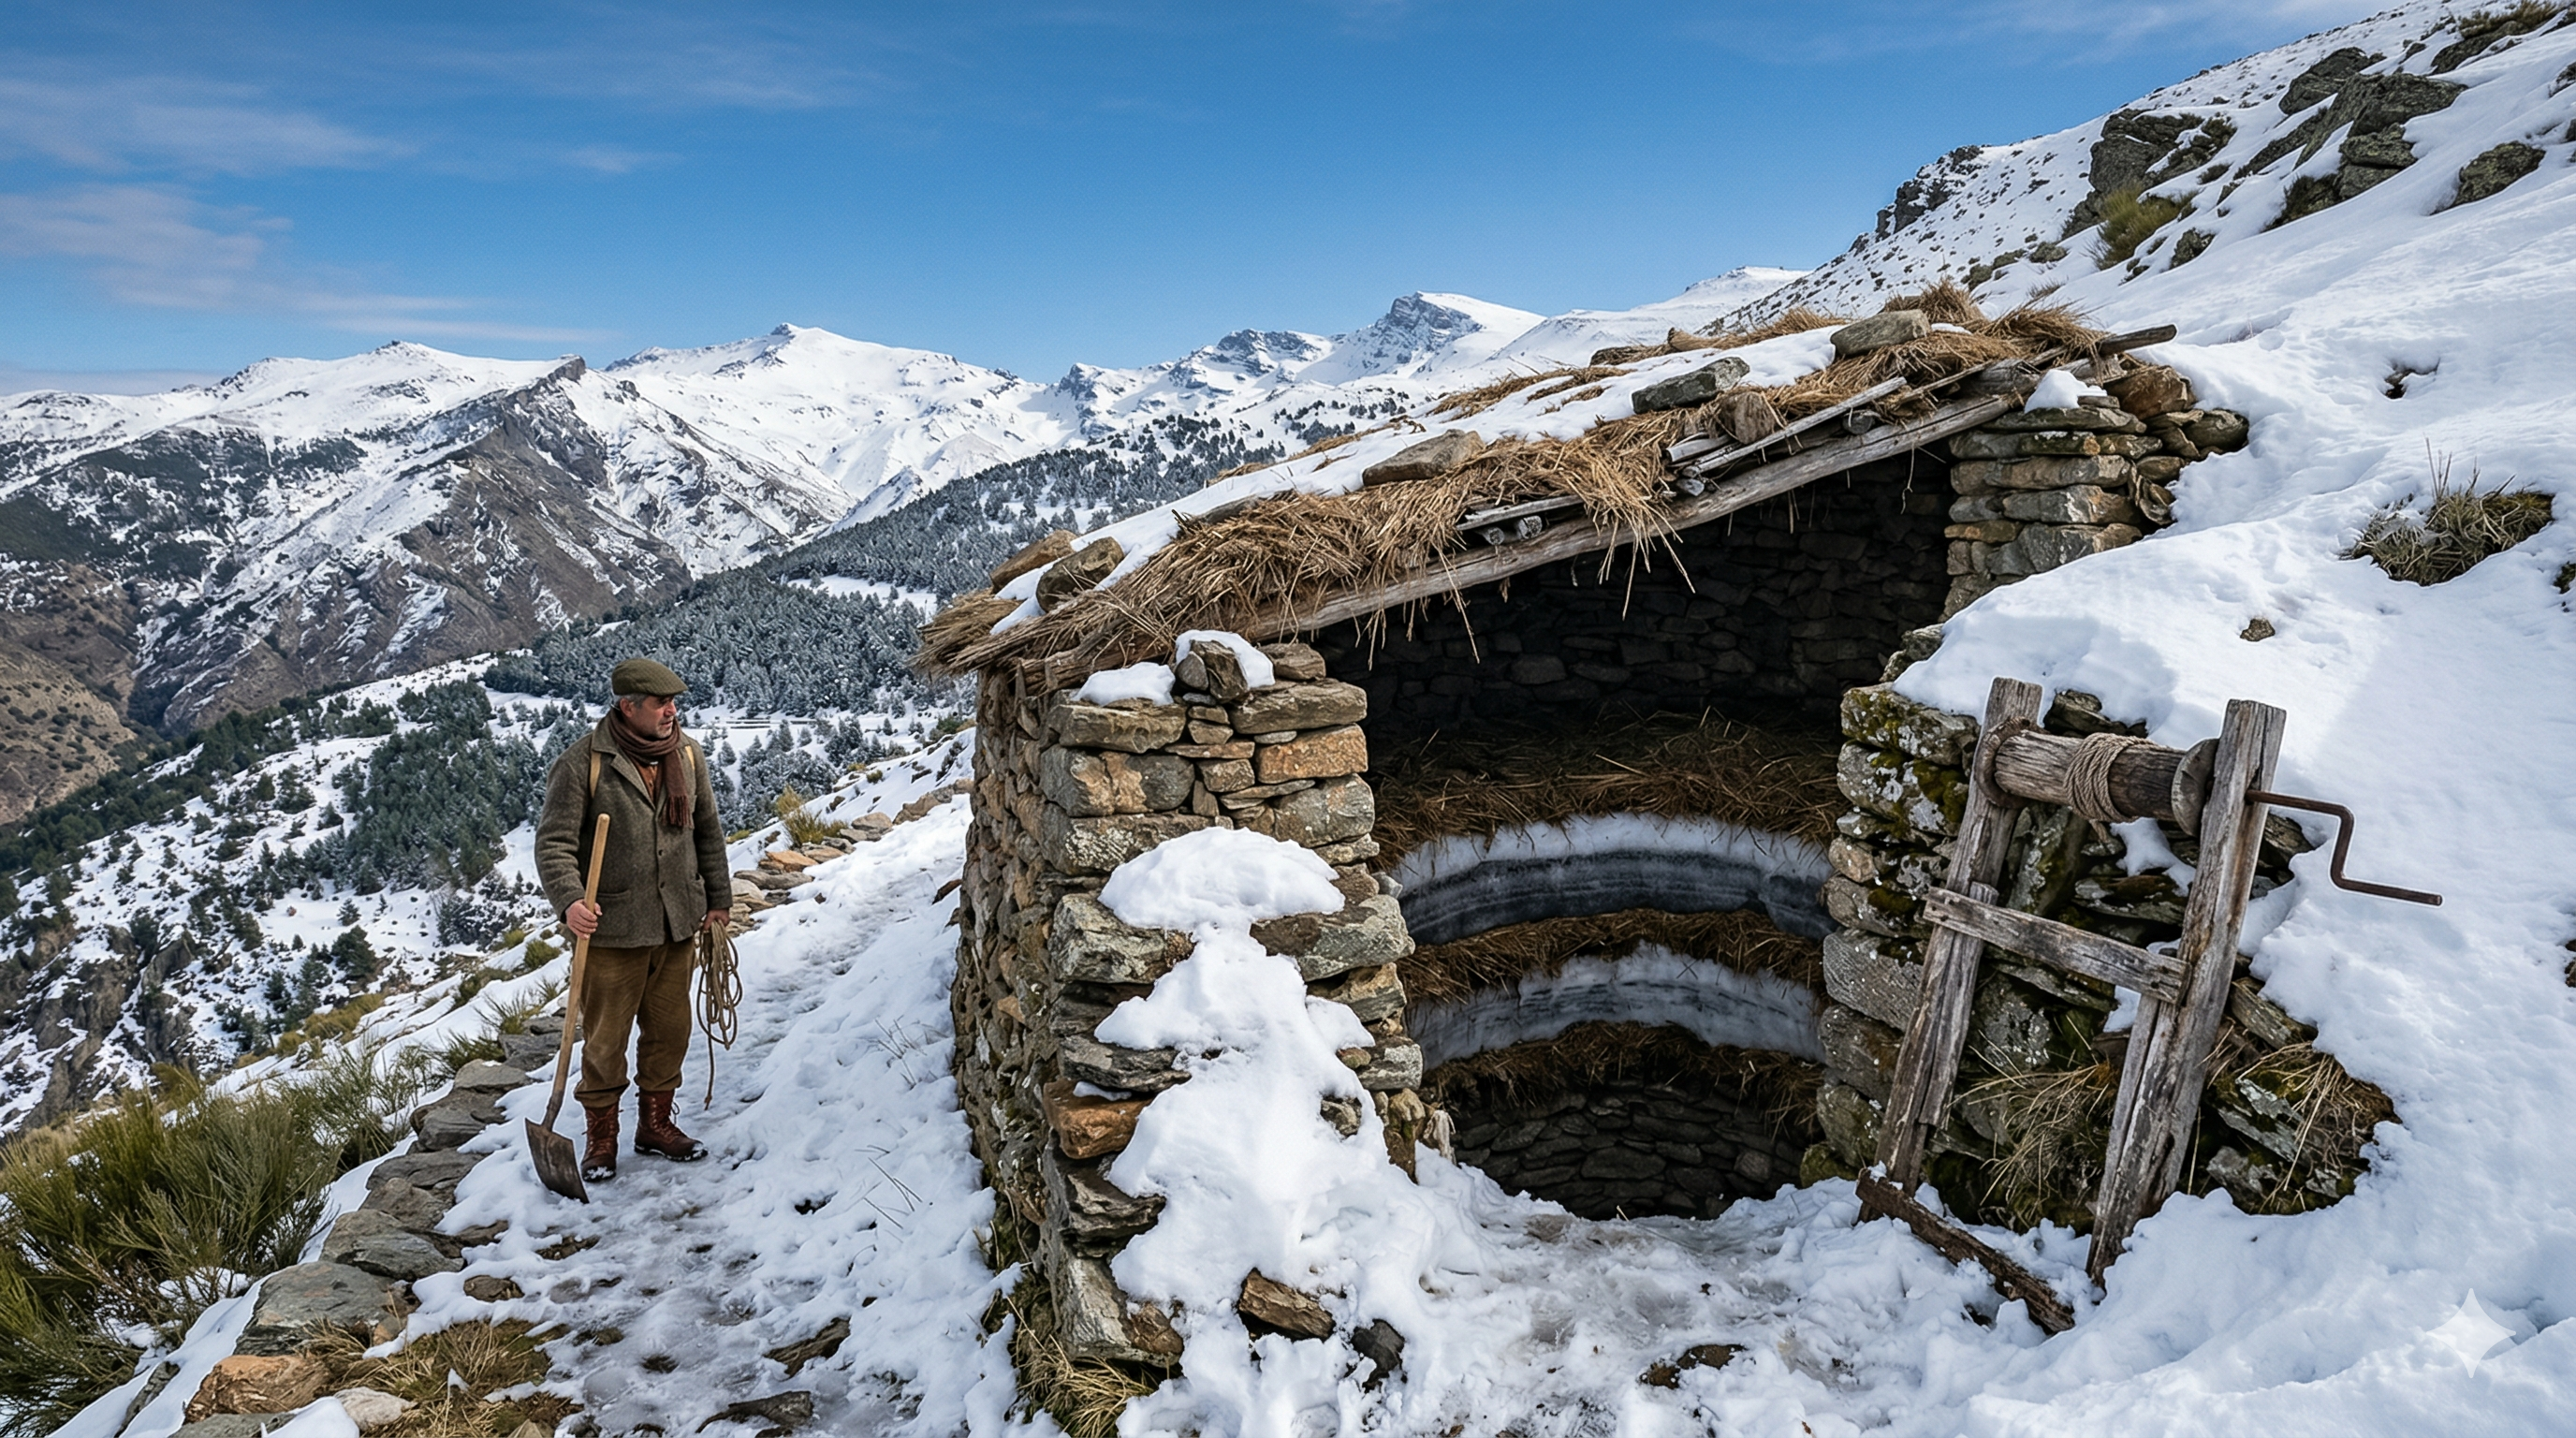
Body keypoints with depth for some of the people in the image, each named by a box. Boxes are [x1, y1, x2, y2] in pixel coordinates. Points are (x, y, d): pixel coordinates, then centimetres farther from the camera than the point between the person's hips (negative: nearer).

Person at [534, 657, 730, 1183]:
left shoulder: (688, 755, 4)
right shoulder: (584, 761, -11)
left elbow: (708, 832, 14)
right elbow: (554, 842, -11)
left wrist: (718, 899, 15)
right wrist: (569, 901, -27)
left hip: (678, 925, 5)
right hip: (611, 928, -4)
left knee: (669, 1029, 13)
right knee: (605, 1037, 5)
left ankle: (656, 1124, 30)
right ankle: (601, 1136, 23)